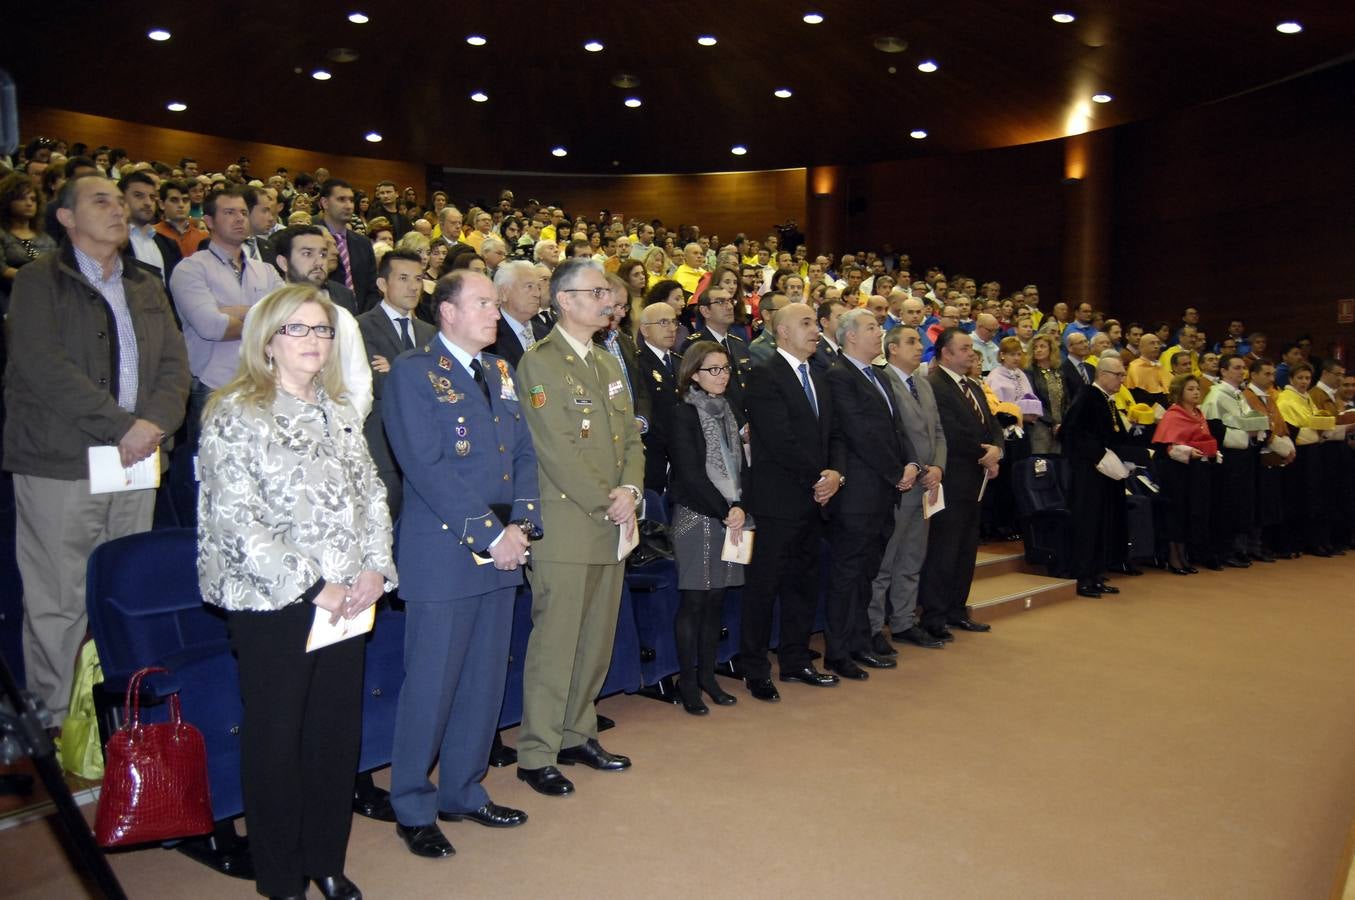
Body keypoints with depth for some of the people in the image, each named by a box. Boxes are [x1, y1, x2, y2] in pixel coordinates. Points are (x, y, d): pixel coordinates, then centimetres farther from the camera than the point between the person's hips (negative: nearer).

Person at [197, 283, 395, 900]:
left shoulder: (338, 411, 12)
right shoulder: (234, 415, -8)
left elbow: (372, 494, 12)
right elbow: (235, 519, -15)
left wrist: (376, 568, -3)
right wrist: (310, 586, -17)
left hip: (346, 601, 6)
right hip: (272, 603, -5)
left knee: (339, 733, 11)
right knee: (275, 740, 6)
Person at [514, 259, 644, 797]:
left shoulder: (608, 363, 17)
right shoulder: (539, 363, -8)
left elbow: (631, 437, 14)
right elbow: (557, 452, -16)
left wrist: (629, 491, -4)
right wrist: (606, 505, -14)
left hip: (612, 527, 8)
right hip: (565, 527, -7)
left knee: (598, 639, 14)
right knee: (554, 642, -1)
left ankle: (578, 734, 28)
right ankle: (536, 755, 12)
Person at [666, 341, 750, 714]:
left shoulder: (727, 411, 14)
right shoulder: (684, 414, -6)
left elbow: (741, 465, 10)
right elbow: (690, 473, -12)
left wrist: (740, 508, -6)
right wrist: (724, 512, -11)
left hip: (731, 518, 6)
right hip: (696, 517, -6)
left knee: (716, 599, 10)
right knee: (694, 600, -2)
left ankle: (707, 676, 19)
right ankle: (687, 682, 8)